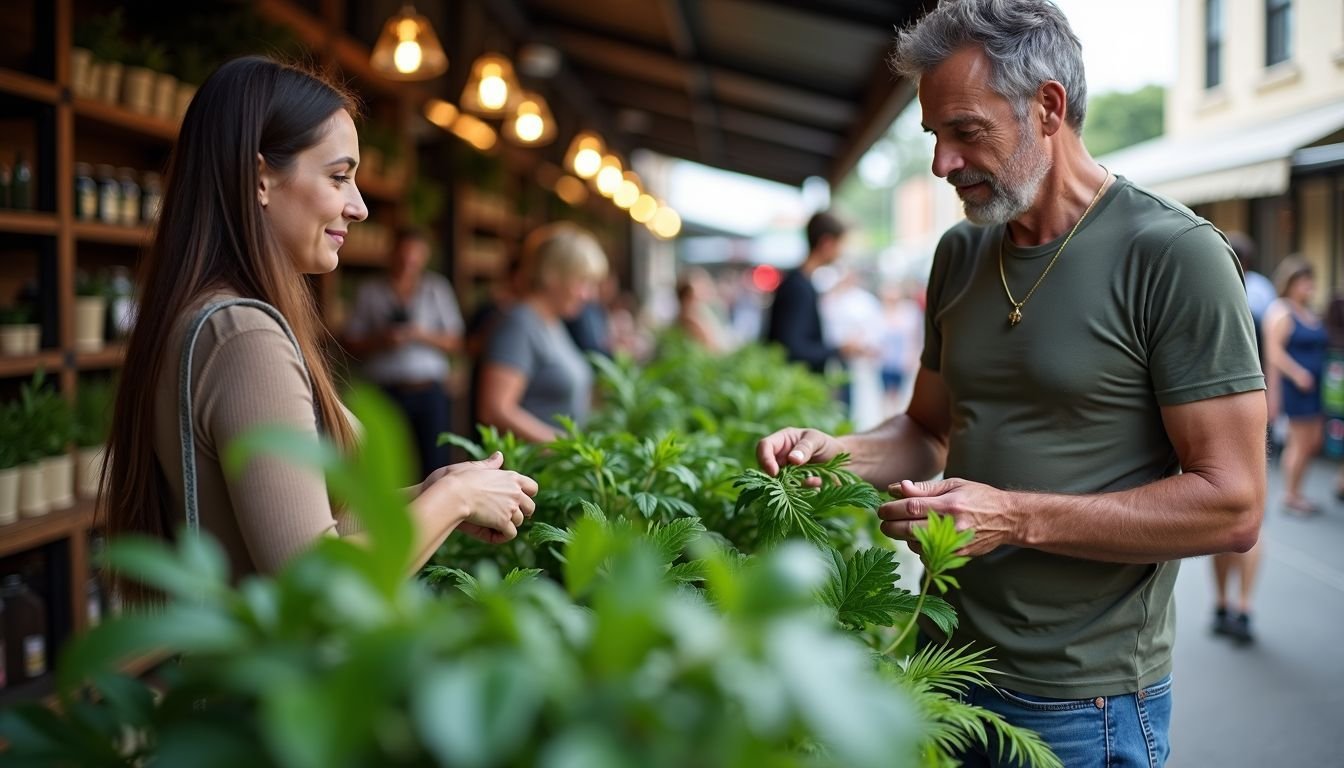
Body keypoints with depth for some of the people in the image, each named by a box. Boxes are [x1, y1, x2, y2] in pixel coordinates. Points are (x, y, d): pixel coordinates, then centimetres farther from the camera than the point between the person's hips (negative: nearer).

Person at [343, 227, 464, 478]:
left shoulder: (438, 288, 14)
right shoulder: (370, 291, 11)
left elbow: (454, 342, 11)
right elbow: (352, 344, 9)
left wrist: (422, 335, -6)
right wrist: (381, 340, -9)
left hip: (430, 393, 1)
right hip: (387, 392, -1)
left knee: (435, 466, -7)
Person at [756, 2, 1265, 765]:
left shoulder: (1173, 253, -15)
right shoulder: (960, 254, 6)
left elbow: (1231, 507, -17)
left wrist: (1016, 518, -23)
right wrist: (842, 453, -5)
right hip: (948, 666, 6)